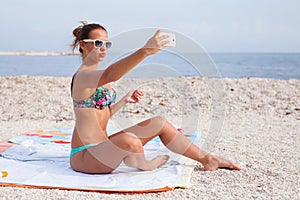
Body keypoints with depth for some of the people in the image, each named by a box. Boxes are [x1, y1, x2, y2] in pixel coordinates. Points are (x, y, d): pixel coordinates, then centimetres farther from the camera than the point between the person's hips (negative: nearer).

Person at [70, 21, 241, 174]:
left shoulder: (95, 77, 14)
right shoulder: (83, 76, -17)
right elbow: (110, 75, -40)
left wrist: (124, 100, 6)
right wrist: (145, 51, -49)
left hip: (100, 149, 10)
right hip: (84, 156, -10)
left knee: (159, 123, 3)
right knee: (129, 141, -39)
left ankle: (208, 159, 13)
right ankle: (143, 164, -4)